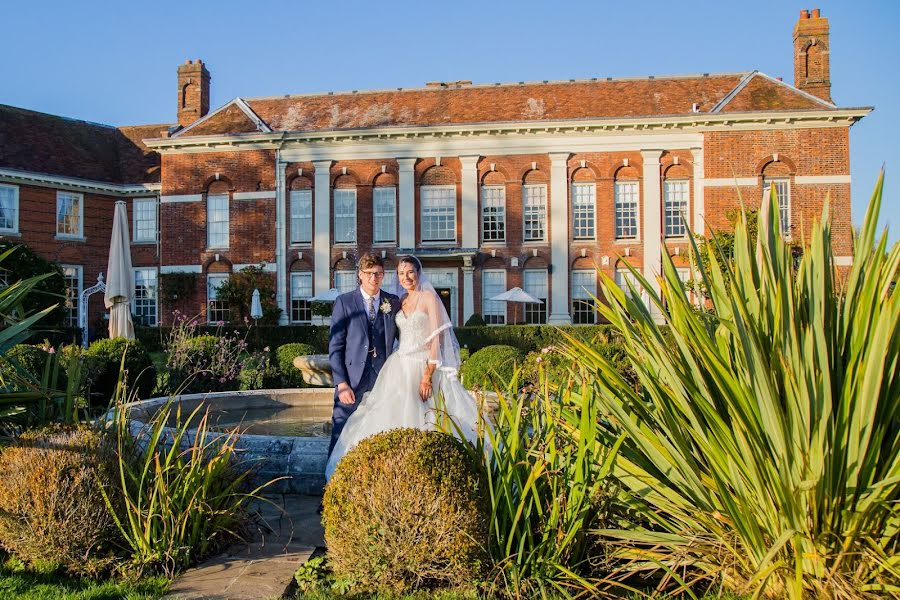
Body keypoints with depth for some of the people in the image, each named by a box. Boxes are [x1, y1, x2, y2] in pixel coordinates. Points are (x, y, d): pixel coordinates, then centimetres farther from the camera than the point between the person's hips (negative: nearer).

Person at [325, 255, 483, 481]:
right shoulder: (402, 301, 13)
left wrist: (428, 376, -20)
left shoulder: (429, 297, -6)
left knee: (419, 421, -5)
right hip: (399, 367, 6)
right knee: (394, 417, 2)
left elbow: (437, 339, -13)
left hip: (423, 366, -6)